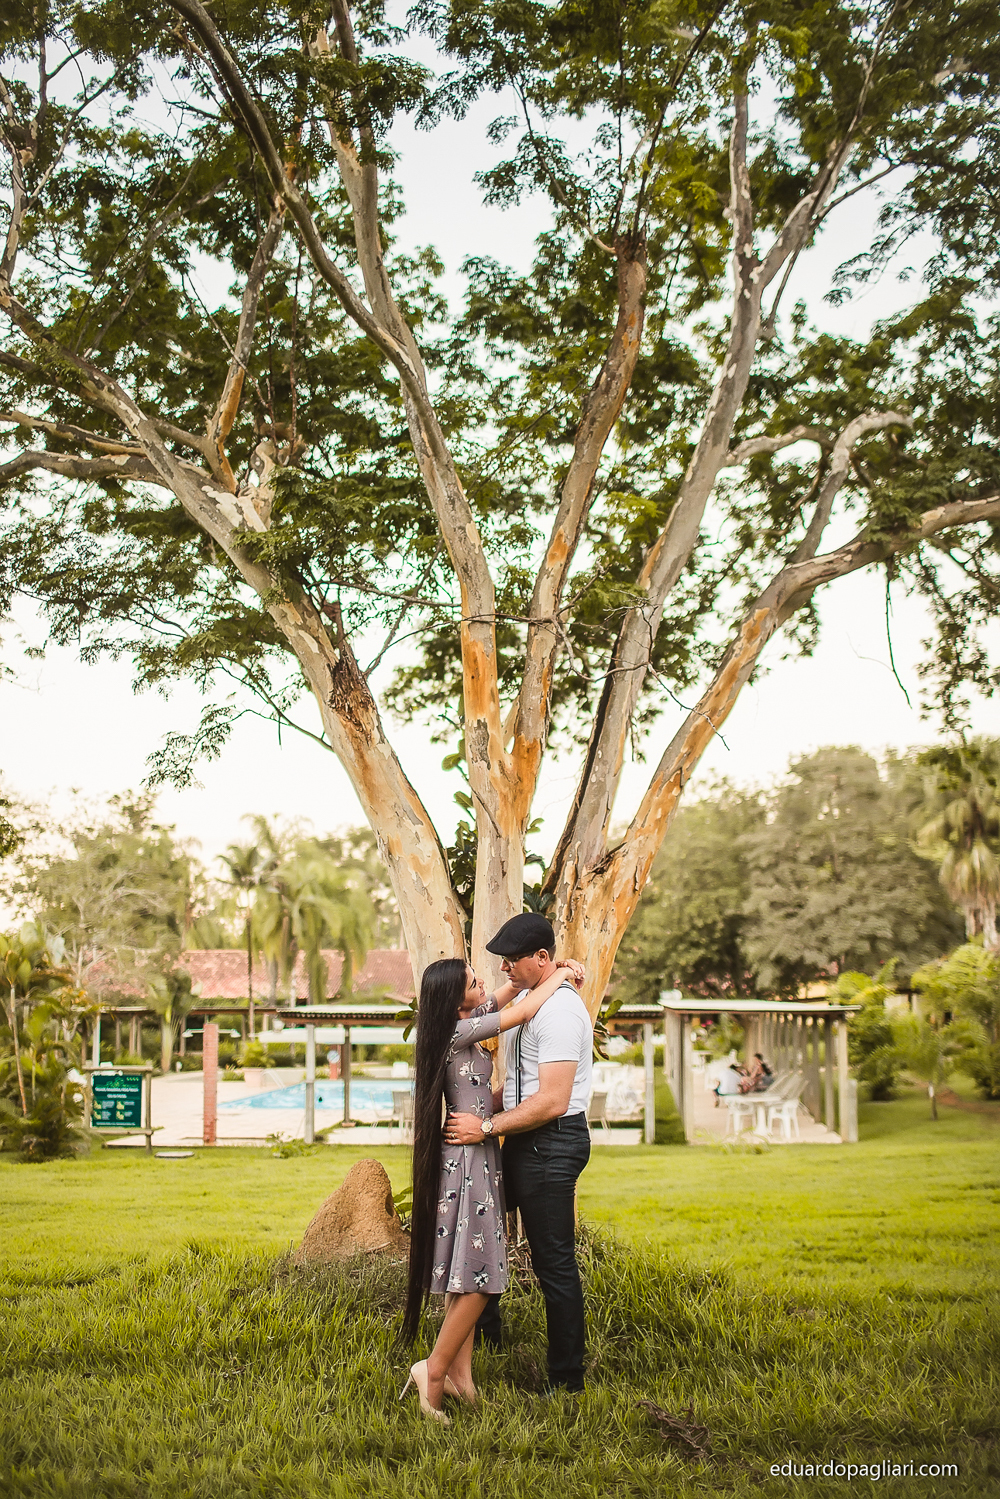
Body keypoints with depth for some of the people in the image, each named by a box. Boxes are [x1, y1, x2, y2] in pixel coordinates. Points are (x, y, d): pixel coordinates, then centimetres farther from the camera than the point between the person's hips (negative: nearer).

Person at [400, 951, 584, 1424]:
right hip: (470, 1157, -10)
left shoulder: (461, 1025, 7)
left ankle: (460, 1374, 17)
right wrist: (560, 974, -4)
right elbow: (524, 1010, -19)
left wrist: (541, 969, 5)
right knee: (477, 1276, -5)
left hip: (472, 1157, 10)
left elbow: (509, 992, 19)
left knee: (468, 1274, 12)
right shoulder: (459, 1032, -19)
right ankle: (435, 1369, 3)